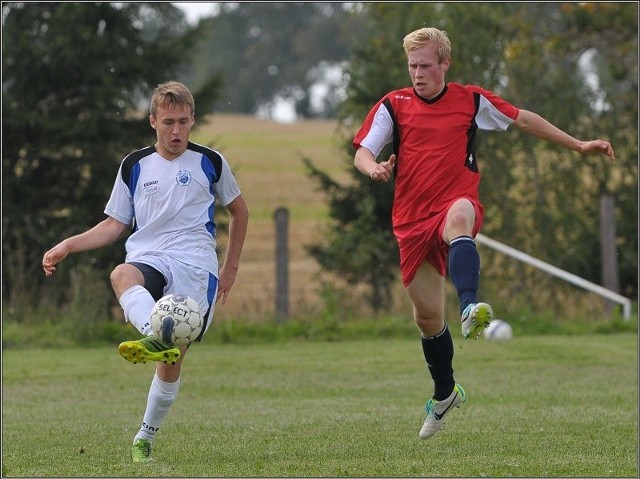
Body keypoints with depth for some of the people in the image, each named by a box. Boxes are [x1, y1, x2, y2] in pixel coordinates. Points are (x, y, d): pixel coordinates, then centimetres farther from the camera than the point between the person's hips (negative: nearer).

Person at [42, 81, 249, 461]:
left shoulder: (210, 163, 9)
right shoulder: (134, 166, 14)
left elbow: (239, 210, 22)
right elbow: (115, 225, 18)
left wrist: (231, 267, 20)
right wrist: (68, 246, 5)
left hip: (194, 264, -1)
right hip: (147, 258, 1)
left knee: (173, 359, -9)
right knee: (121, 275, -39)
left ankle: (146, 437, 9)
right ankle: (155, 339, -66)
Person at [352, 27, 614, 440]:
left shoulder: (471, 100, 6)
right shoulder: (393, 106, 5)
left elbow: (524, 119, 17)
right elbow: (362, 152, -2)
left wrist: (578, 145, 17)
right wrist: (374, 168, -27)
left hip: (457, 202, -2)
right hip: (412, 220, 2)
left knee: (458, 218, -41)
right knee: (427, 316, 6)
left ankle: (470, 308, -65)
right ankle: (445, 394, 32)